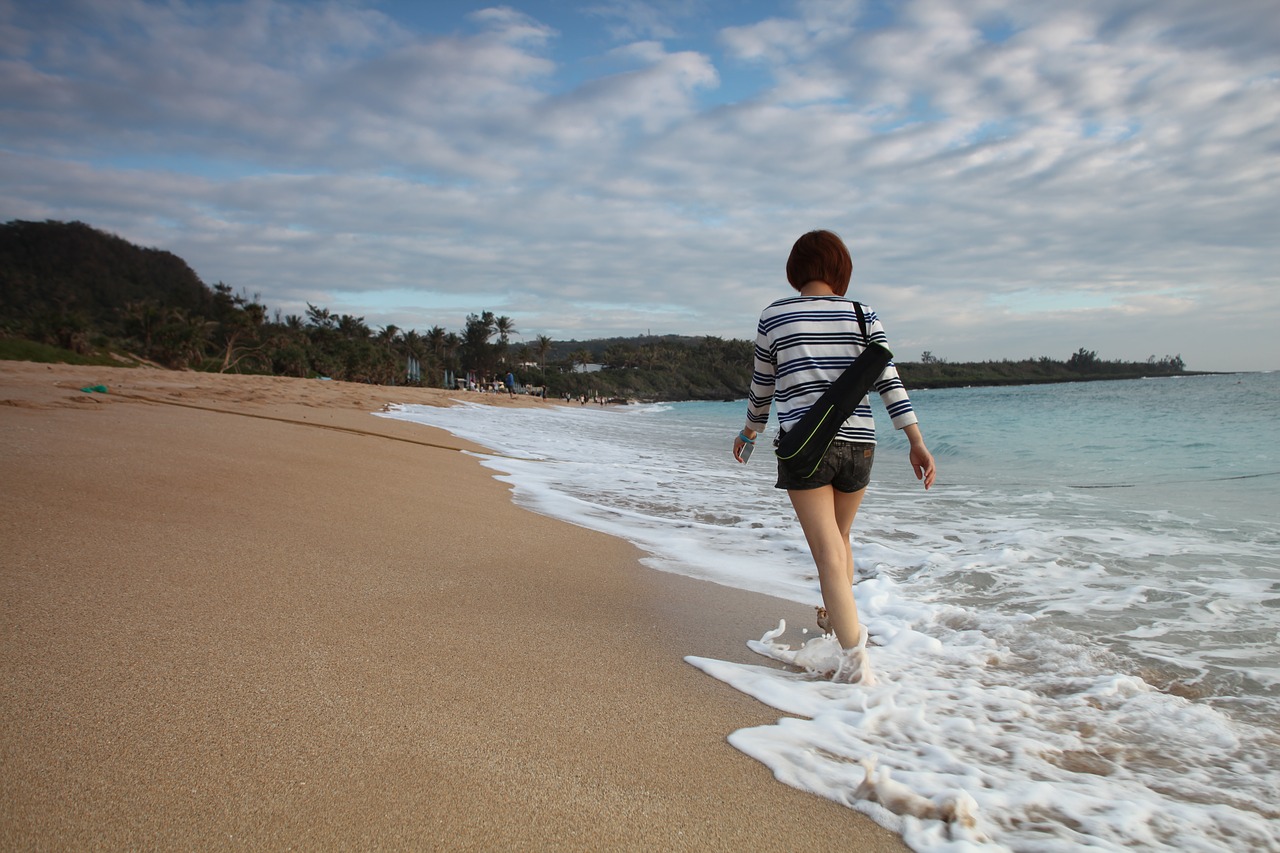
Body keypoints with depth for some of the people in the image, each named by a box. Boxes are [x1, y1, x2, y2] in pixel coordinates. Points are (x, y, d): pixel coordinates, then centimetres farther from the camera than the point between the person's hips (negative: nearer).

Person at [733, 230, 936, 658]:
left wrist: (749, 432, 26)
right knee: (839, 536, 25)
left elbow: (763, 386, 10)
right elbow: (889, 382, -3)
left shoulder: (773, 317, 2)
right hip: (857, 445, 4)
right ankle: (836, 617, 46)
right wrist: (917, 442, -5)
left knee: (829, 555, -4)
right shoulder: (864, 317, 6)